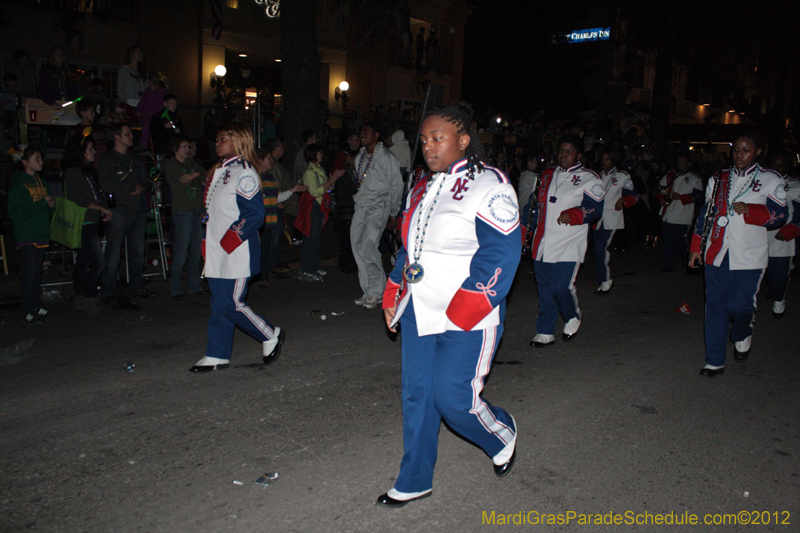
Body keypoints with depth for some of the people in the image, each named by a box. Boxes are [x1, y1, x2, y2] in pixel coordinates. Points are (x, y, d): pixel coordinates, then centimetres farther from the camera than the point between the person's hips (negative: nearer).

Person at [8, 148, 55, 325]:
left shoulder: (42, 182, 15)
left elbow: (49, 210, 21)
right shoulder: (18, 184, -7)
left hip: (41, 234, 6)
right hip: (26, 236, -6)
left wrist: (51, 205, -3)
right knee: (29, 272, -8)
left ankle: (37, 306, 17)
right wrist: (41, 204, -17)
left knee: (37, 271, 10)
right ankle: (27, 312, -4)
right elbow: (14, 212, -14)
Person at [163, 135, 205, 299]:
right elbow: (187, 183, -12)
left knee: (197, 249, 5)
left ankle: (193, 286, 15)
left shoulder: (191, 162, 19)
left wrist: (194, 175, -8)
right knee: (181, 250, -8)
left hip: (198, 209, 6)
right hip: (182, 210, -6)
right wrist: (198, 175, -4)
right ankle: (175, 289, 1)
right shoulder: (169, 164, 1)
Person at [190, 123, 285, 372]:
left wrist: (229, 240, -19)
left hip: (238, 253, -9)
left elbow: (255, 214, -18)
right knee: (218, 304, 10)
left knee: (231, 304, -6)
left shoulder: (244, 172, -12)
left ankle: (271, 336, 14)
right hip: (217, 253, 9)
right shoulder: (218, 172, 17)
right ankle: (217, 356, 18)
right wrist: (207, 241, 15)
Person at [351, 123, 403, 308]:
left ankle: (377, 292, -11)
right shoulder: (359, 157, 16)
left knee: (368, 245, -21)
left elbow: (396, 187, -4)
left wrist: (392, 214, -2)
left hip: (379, 207, -7)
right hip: (361, 207, 7)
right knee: (357, 246, 1)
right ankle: (368, 292, 10)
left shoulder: (386, 157, -6)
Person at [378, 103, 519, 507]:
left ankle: (502, 435, 29)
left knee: (454, 398, -4)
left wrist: (461, 315, -22)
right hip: (419, 314, 7)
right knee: (416, 395, 11)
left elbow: (499, 257, -19)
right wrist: (393, 299, 16)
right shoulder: (421, 191, 12)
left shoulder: (488, 186, -13)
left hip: (466, 322, -7)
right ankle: (415, 481, 27)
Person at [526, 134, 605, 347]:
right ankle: (545, 333, 17)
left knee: (560, 287, -12)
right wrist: (531, 228, 20)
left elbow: (595, 209, -8)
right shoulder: (547, 175, 18)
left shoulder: (588, 179, 1)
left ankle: (573, 318, 19)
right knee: (544, 290, 6)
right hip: (542, 244, 5)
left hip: (568, 246, -5)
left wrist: (572, 215, -25)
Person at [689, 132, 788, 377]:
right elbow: (706, 213, 15)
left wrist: (749, 210, -18)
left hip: (748, 257, -3)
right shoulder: (718, 179, 13)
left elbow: (779, 215, -2)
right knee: (715, 307, 3)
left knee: (740, 306, -7)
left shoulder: (771, 180, 4)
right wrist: (696, 247, 11)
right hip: (716, 254, 3)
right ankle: (715, 361, 14)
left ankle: (742, 336, 29)